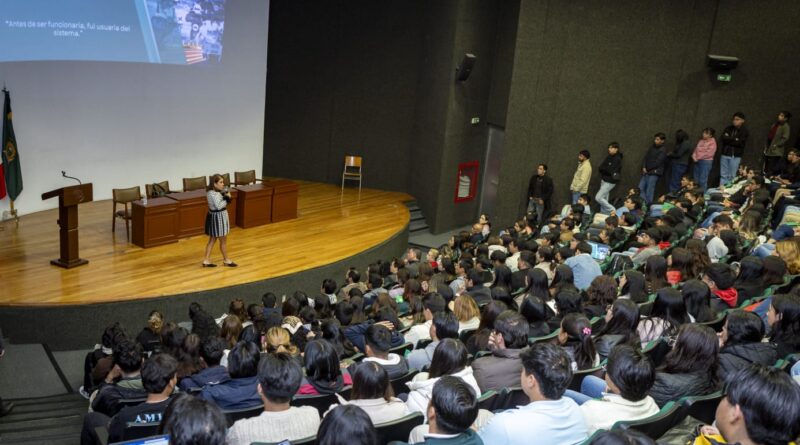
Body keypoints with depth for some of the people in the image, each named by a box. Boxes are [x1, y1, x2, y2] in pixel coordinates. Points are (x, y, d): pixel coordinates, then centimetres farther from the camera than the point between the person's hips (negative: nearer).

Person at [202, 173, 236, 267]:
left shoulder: (211, 192, 7)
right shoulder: (214, 194, -25)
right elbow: (219, 206, -31)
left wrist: (226, 196, -4)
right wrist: (227, 198, -20)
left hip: (215, 217, 10)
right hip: (218, 218, -10)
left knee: (212, 240, 15)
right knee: (223, 240, 8)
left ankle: (206, 260, 19)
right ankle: (226, 260, 24)